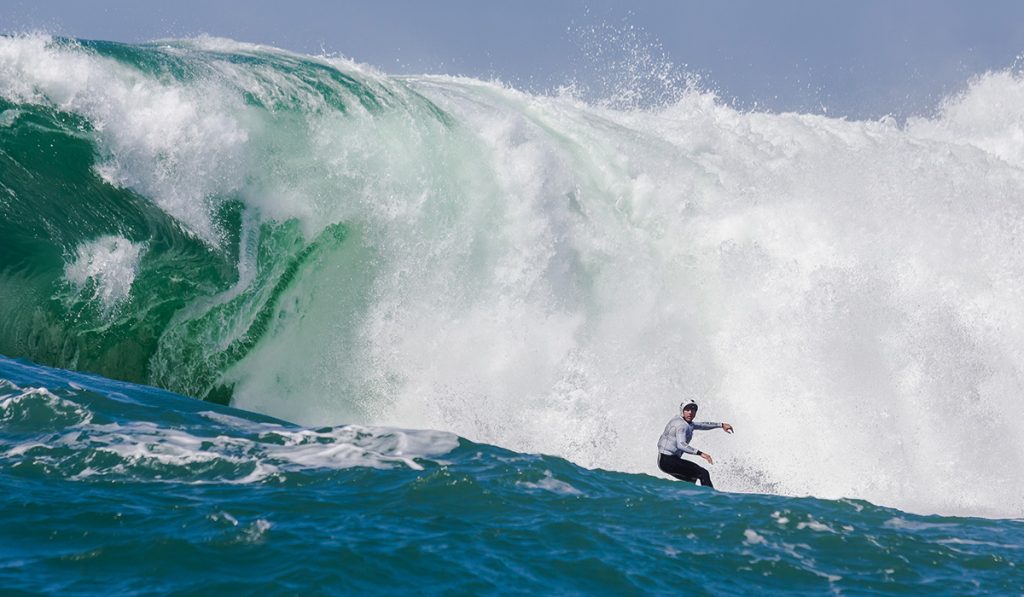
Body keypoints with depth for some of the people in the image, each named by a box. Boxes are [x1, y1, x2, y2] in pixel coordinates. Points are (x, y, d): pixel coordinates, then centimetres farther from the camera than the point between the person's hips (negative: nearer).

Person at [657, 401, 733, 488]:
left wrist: (721, 425, 33)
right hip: (668, 460, -11)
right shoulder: (682, 425, -16)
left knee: (692, 478, 29)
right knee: (703, 473, -16)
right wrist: (700, 453, -44)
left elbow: (701, 425, 31)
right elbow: (681, 444, -33)